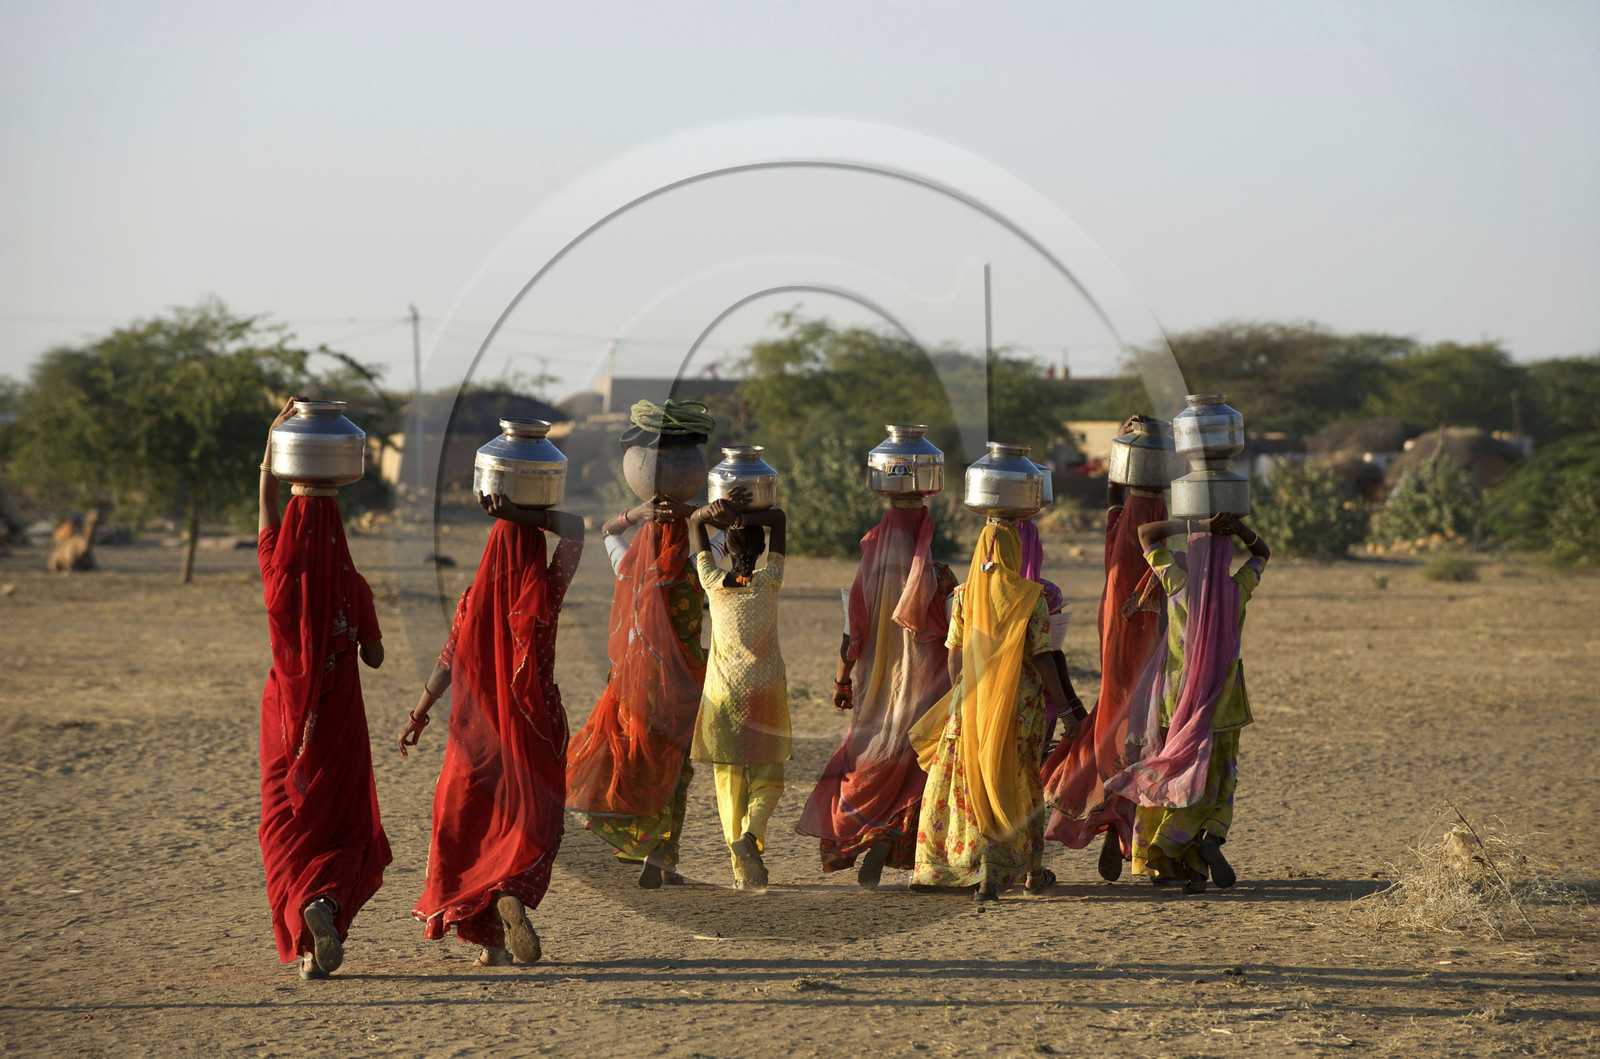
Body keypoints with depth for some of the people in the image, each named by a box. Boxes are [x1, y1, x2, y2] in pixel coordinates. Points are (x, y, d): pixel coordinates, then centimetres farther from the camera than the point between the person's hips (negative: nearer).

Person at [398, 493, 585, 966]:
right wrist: (523, 517, -11)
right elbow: (574, 528, 0)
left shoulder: (475, 598, -5)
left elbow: (448, 663, 0)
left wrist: (418, 715, 11)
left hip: (479, 731, 2)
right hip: (533, 732, -1)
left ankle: (489, 941, 13)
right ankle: (513, 896, -24)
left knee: (474, 826, 13)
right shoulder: (546, 595, -9)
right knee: (531, 824, 7)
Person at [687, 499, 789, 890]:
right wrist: (743, 516, -13)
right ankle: (750, 835, -17)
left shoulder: (714, 582, -6)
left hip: (722, 694, 1)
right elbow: (779, 518, 1)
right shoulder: (769, 582, -8)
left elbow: (693, 523, 6)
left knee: (729, 783, 7)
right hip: (765, 695, -1)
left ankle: (743, 870, 3)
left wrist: (713, 513, -14)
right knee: (767, 779, 10)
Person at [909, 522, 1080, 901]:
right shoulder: (1030, 596, -8)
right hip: (1022, 703, -1)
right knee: (1026, 785, 13)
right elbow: (1042, 658, -10)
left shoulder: (964, 596, -1)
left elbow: (955, 657, 3)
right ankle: (1034, 873, 23)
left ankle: (988, 874, -2)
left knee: (977, 785, 8)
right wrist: (1065, 710, -5)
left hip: (972, 700, 1)